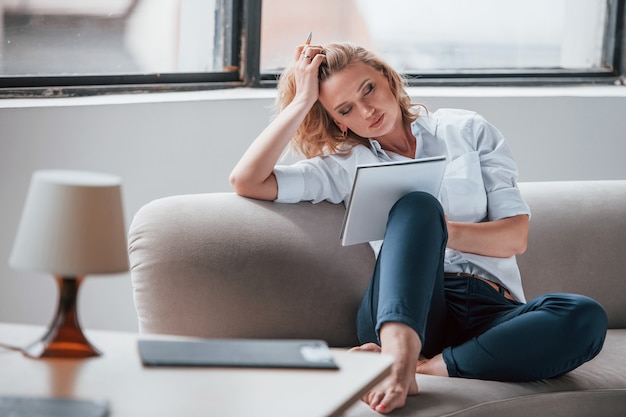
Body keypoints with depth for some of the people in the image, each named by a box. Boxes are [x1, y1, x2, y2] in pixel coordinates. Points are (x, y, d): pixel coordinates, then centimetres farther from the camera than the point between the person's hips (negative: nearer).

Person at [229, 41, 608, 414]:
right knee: (416, 204, -31)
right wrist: (302, 101, 5)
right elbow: (247, 180, 4)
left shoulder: (468, 131, 18)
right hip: (403, 310, -1)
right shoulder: (348, 165, 17)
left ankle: (432, 366, -36)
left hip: (490, 310, 1)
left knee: (587, 318, -31)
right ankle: (399, 356, -51)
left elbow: (515, 237, 9)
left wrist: (436, 230, -7)